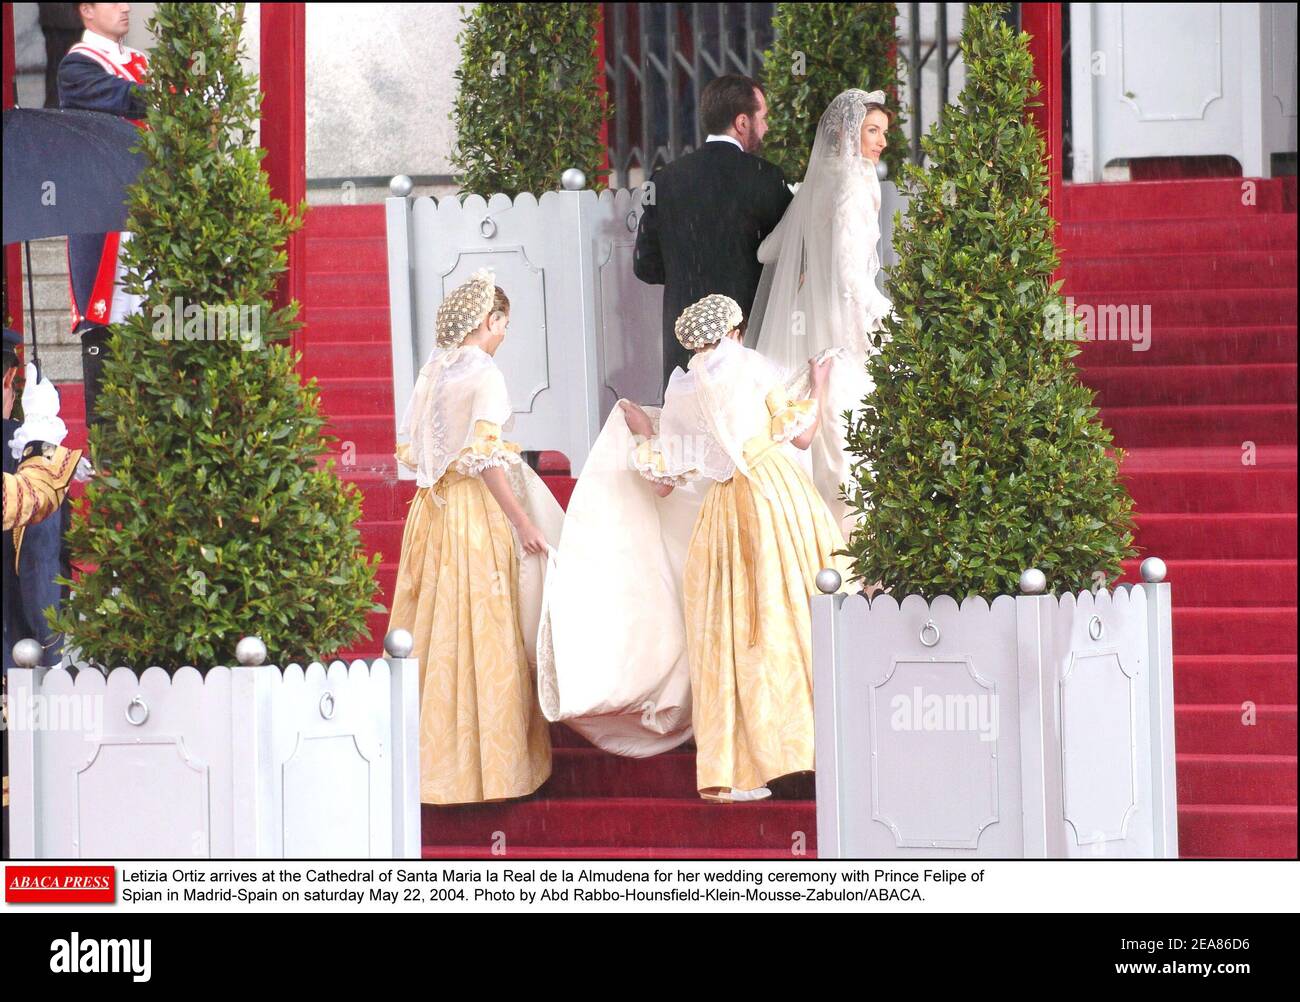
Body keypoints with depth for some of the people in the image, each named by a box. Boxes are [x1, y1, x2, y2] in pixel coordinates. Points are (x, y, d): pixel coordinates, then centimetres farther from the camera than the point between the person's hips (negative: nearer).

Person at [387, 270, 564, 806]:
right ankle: (487, 758, -1)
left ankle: (432, 754, 14)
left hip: (433, 509, 7)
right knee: (483, 637, -3)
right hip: (478, 511, -7)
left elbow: (413, 448, 13)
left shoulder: (433, 371, 9)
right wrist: (522, 521, -18)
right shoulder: (485, 376, -13)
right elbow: (484, 456, -19)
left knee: (437, 626, 10)